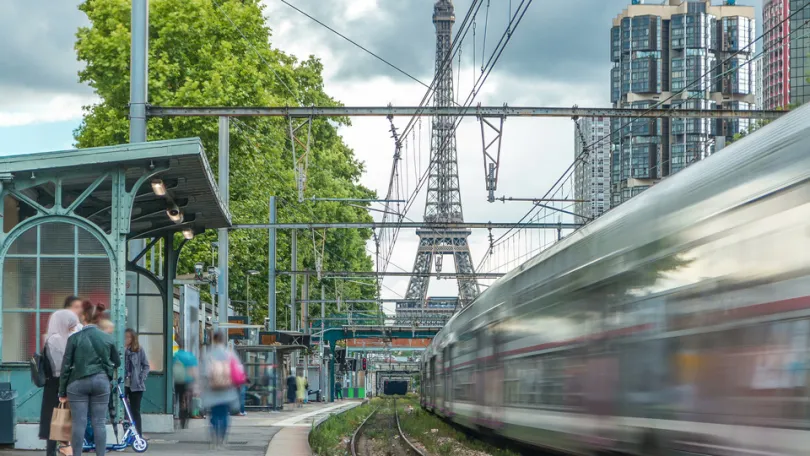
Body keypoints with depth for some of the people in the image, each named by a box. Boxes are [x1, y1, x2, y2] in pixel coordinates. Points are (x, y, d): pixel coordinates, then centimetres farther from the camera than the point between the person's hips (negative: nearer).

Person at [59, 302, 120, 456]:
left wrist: (62, 391, 3)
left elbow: (66, 365, -4)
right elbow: (117, 362, 13)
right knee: (99, 422, 5)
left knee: (79, 423, 1)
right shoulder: (108, 338, 1)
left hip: (78, 382, -2)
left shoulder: (74, 338, -6)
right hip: (101, 381, 2)